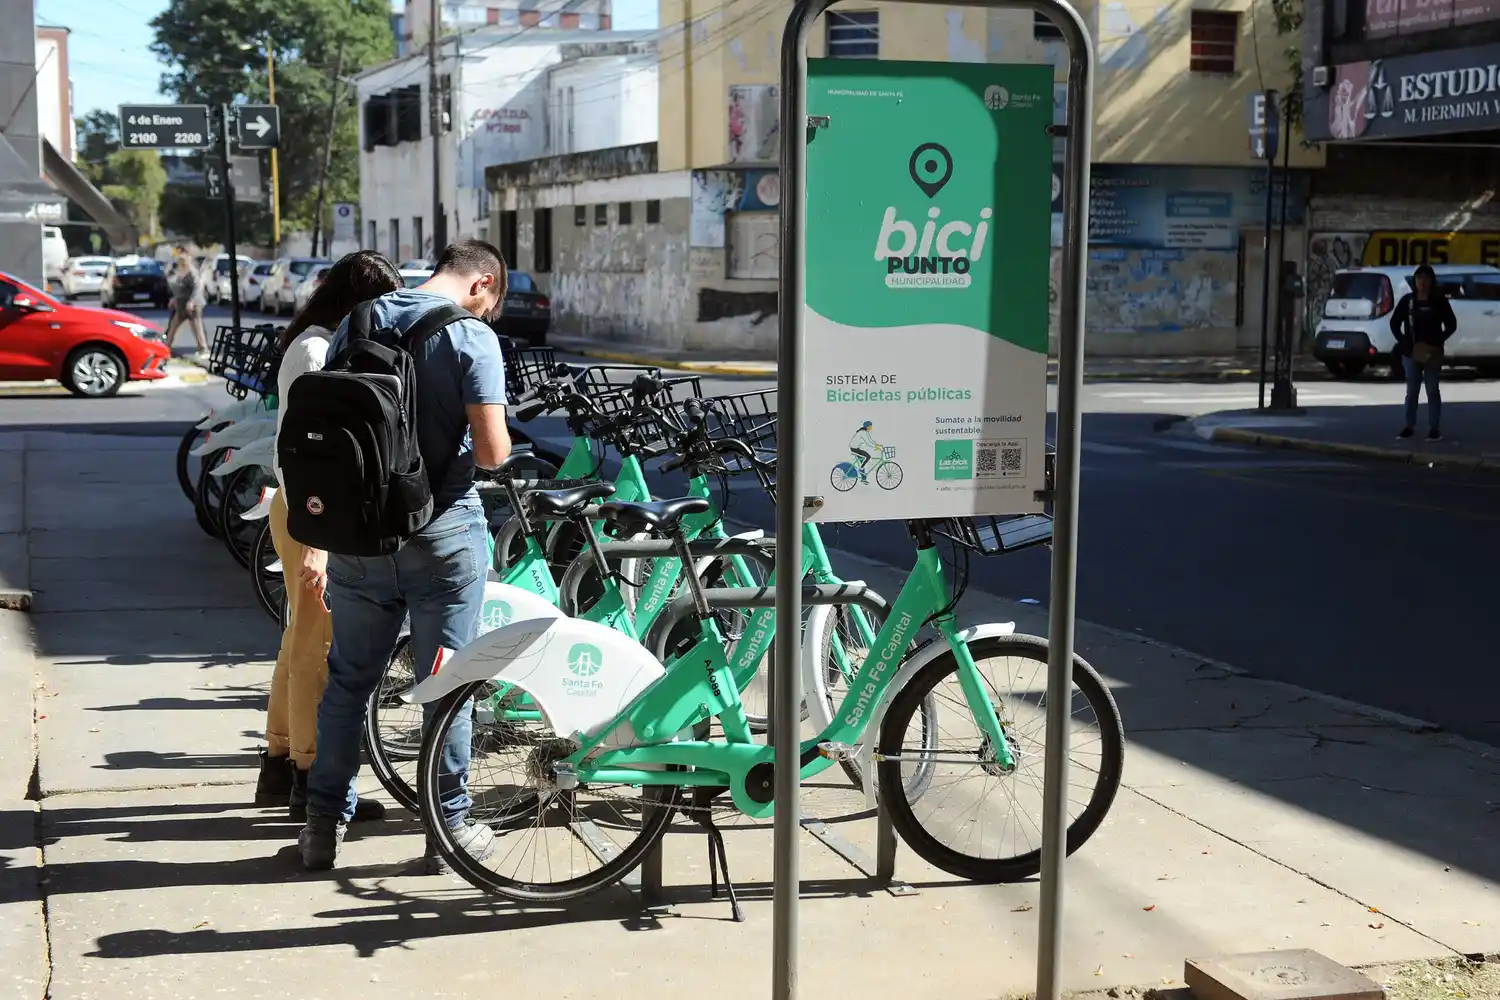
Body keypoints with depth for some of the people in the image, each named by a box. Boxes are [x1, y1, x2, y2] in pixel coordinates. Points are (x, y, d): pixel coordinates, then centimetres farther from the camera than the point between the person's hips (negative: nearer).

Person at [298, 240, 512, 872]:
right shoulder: (472, 337, -11)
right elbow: (492, 451, -18)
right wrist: (490, 450, 5)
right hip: (441, 534, -4)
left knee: (348, 679, 14)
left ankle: (324, 824, 20)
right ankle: (450, 827, 16)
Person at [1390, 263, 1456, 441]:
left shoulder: (1439, 301, -2)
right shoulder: (1407, 300, 1)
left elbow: (1451, 324, 2)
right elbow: (1394, 323, 6)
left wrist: (1438, 341, -10)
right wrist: (1403, 342, -6)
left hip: (1433, 352, -1)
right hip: (1411, 351, 1)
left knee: (1432, 390, 2)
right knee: (1412, 390, 7)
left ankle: (1434, 428, 4)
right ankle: (1409, 426, 15)